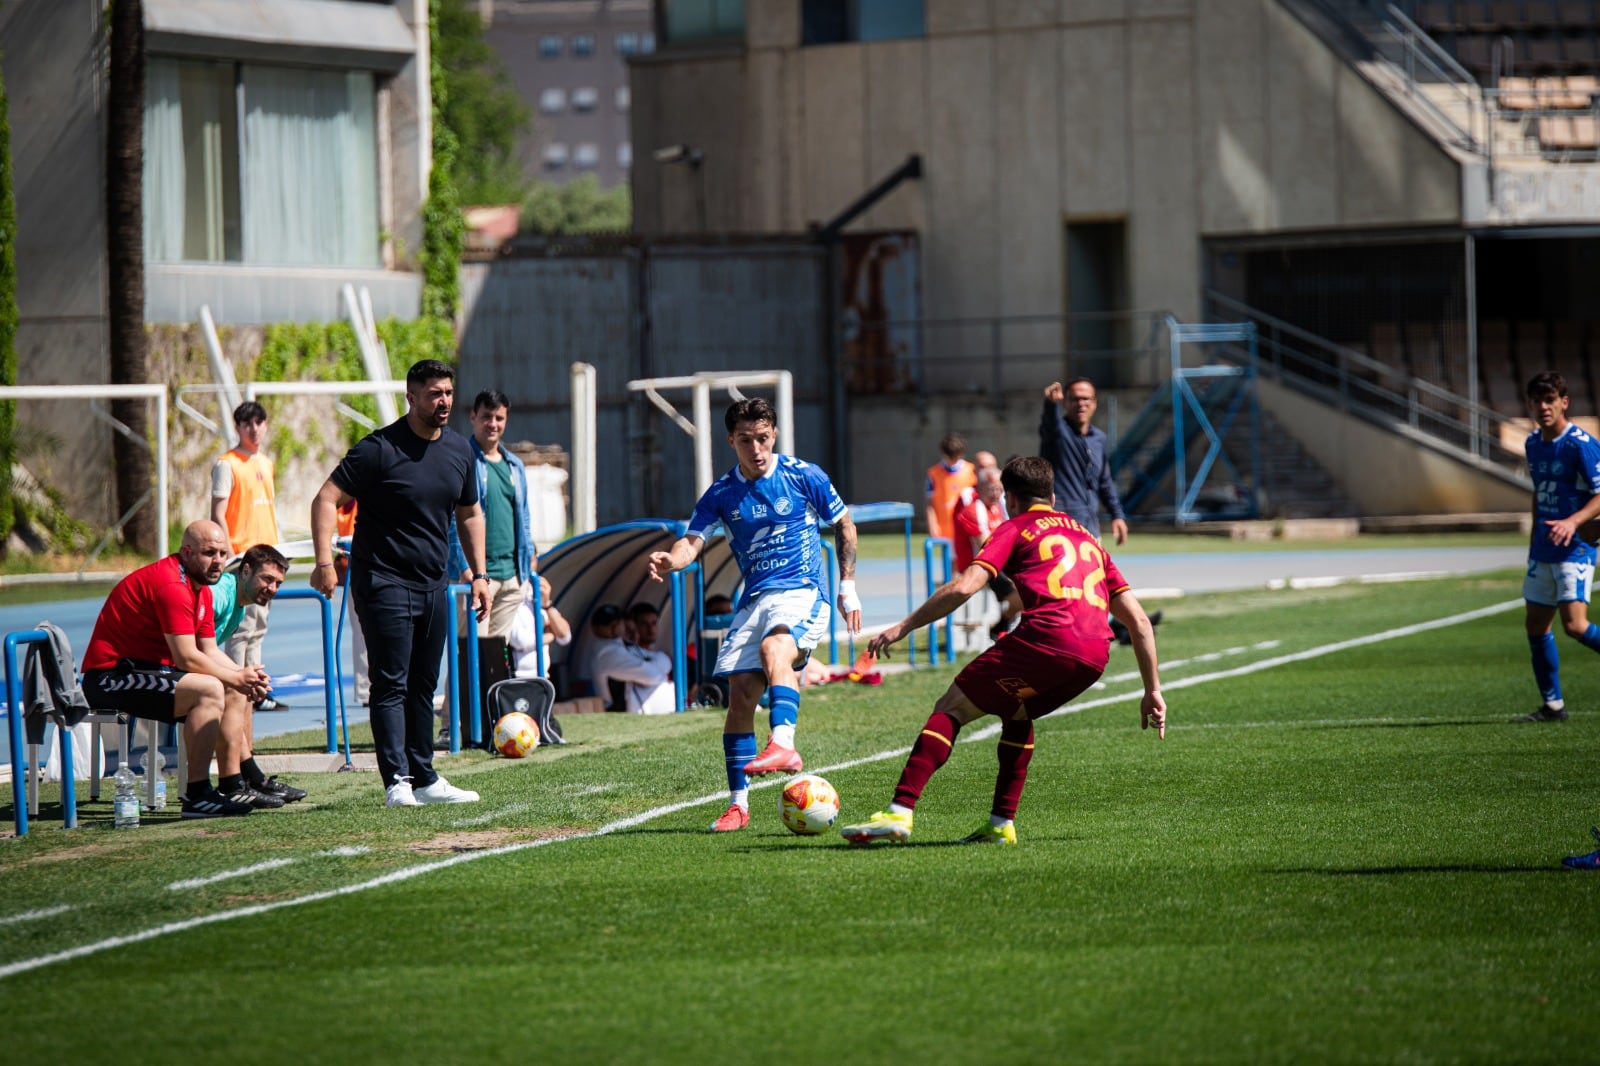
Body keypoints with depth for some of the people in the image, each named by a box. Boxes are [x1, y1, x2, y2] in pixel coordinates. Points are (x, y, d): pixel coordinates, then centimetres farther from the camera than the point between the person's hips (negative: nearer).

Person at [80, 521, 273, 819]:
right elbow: (187, 659, -24)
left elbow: (210, 652, 13)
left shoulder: (201, 588, 13)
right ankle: (197, 796, -29)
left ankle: (231, 785, 12)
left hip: (147, 670, 11)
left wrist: (244, 674, -6)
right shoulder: (170, 584, -21)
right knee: (209, 689, -29)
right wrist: (236, 678, -13)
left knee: (238, 693, 12)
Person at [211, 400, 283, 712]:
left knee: (257, 627, 13)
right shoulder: (227, 464, -8)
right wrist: (230, 556, -18)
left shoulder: (265, 463, 16)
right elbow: (217, 515, -12)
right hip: (241, 557, -8)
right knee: (240, 628, -8)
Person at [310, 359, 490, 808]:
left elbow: (469, 514, 21)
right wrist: (324, 563, -25)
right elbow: (326, 499, -15)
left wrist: (479, 574, 16)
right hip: (384, 582, -7)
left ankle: (425, 779, 19)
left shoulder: (459, 450, 8)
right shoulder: (380, 448, -13)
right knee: (392, 685, -9)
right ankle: (397, 782, -13)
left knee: (423, 686, 13)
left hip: (433, 585, 7)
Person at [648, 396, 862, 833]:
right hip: (753, 600, 4)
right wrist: (670, 561, -27)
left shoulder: (803, 477, 0)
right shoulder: (721, 494, 6)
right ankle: (738, 805, 3)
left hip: (802, 593, -4)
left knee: (773, 648, -35)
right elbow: (693, 540, -3)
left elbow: (844, 525, 12)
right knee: (740, 694, -6)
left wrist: (847, 587, 9)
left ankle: (783, 745, -51)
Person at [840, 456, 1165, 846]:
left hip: (1044, 637, -6)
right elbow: (1138, 621, 26)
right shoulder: (1088, 538, 32)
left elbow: (963, 587, -1)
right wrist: (1153, 690, 28)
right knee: (1018, 714, 31)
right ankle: (1002, 824, 22)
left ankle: (900, 812, -9)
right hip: (1095, 655, 6)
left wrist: (903, 627, 4)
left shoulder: (1015, 529, 15)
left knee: (951, 708, 5)